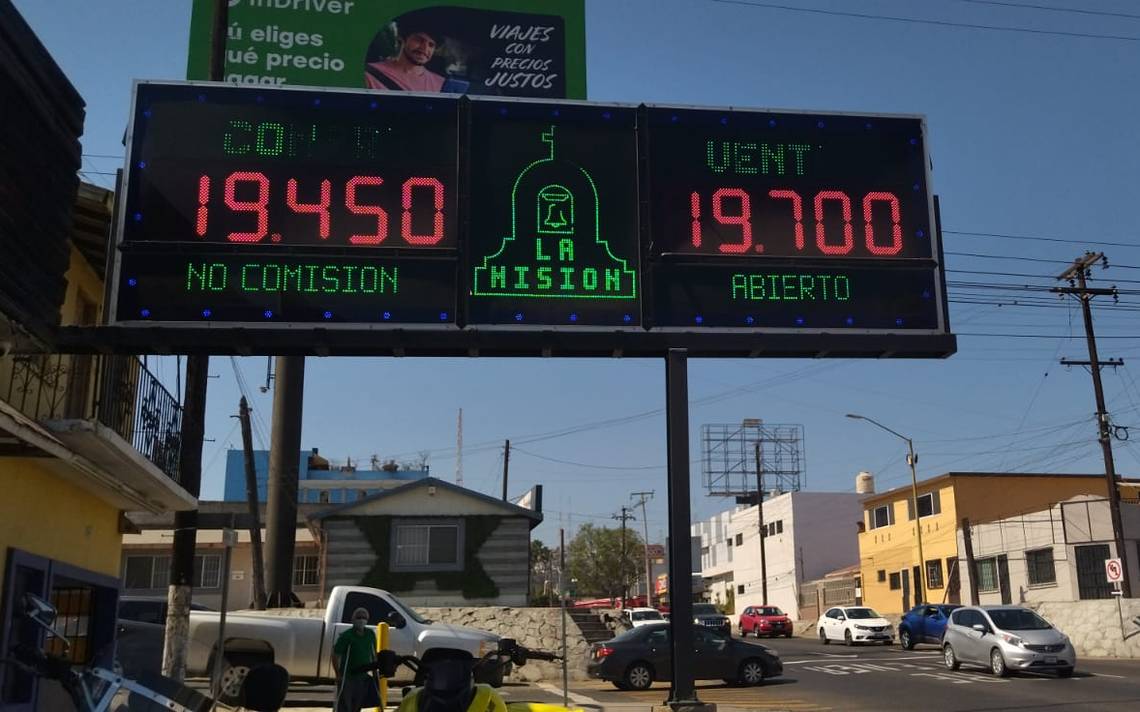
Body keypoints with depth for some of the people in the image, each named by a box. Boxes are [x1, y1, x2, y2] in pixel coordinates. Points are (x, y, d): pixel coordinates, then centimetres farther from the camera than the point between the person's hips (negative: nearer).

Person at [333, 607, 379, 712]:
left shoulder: (370, 634, 3)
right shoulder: (346, 636, -13)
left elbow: (374, 653, 14)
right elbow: (335, 655, -10)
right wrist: (338, 675, -12)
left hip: (363, 676, 5)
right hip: (347, 677, -5)